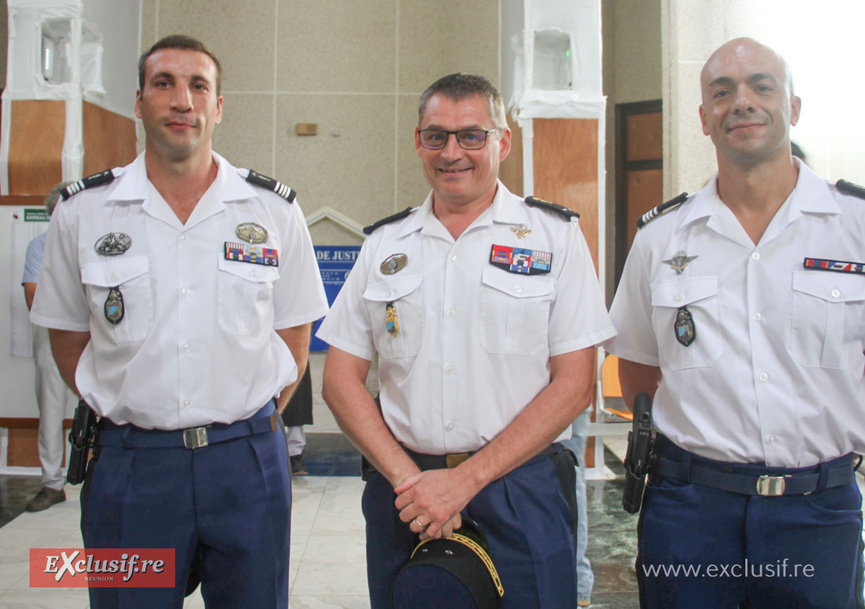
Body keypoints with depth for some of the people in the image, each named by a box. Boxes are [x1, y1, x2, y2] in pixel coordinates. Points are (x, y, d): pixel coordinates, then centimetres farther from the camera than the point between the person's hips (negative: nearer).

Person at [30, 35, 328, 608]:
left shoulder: (275, 209, 1)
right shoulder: (83, 211, 1)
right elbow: (68, 333, 11)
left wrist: (252, 412, 1)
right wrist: (125, 410, 1)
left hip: (247, 458, 0)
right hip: (129, 463, 0)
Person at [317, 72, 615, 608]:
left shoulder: (555, 236, -1)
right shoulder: (384, 244, 7)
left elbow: (573, 384, -6)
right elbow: (342, 378, 5)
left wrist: (466, 480, -12)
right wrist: (408, 480, -8)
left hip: (520, 492, -2)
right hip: (404, 495, 3)